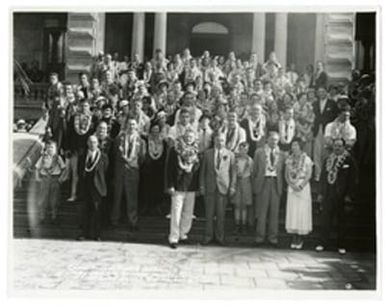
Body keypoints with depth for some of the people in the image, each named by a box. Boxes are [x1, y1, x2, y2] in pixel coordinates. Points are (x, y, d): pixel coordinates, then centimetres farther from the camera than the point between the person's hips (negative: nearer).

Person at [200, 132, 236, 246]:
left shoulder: (230, 154, 6)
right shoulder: (207, 153, 7)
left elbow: (233, 172, 6)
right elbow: (203, 171, 7)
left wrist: (232, 186, -2)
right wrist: (202, 185, 1)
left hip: (223, 187, 0)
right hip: (210, 186, 1)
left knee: (221, 214, 2)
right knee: (209, 213, 2)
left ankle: (219, 237, 12)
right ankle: (208, 236, 10)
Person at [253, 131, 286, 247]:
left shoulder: (281, 154, 10)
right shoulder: (259, 152, 5)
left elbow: (282, 172, 9)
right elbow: (255, 170, 5)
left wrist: (281, 186, 1)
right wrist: (255, 186, 1)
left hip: (276, 183, 2)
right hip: (263, 182, -2)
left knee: (274, 212, 4)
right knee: (261, 211, 1)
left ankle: (272, 237, 11)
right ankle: (260, 236, 9)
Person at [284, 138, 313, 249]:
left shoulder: (306, 159, -3)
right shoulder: (289, 159, 10)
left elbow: (309, 175, -7)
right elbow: (286, 175, 6)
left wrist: (301, 186, -16)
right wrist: (292, 185, -9)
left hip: (303, 187, -4)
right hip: (291, 187, 4)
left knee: (302, 212, -4)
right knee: (292, 211, 1)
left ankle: (300, 239, 2)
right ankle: (294, 239, 5)